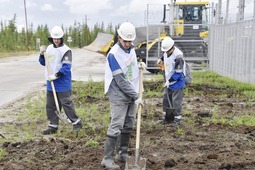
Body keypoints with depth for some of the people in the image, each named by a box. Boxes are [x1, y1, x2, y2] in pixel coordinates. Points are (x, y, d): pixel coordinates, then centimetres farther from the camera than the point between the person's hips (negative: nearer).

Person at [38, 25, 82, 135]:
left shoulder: (66, 50, -11)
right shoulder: (49, 48, 10)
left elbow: (66, 67, -19)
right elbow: (43, 63, 17)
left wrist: (56, 75, -25)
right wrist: (42, 54, -1)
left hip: (62, 83, -7)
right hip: (51, 82, 7)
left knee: (66, 104, -2)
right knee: (50, 105, 11)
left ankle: (76, 122, 13)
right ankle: (53, 126, 21)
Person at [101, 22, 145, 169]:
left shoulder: (131, 48, 5)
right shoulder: (114, 54, -19)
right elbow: (120, 81, -21)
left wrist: (139, 66, 0)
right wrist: (136, 96, -18)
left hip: (132, 95, 8)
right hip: (119, 96, -7)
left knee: (129, 126, 12)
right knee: (116, 127, -7)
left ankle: (122, 154, 24)